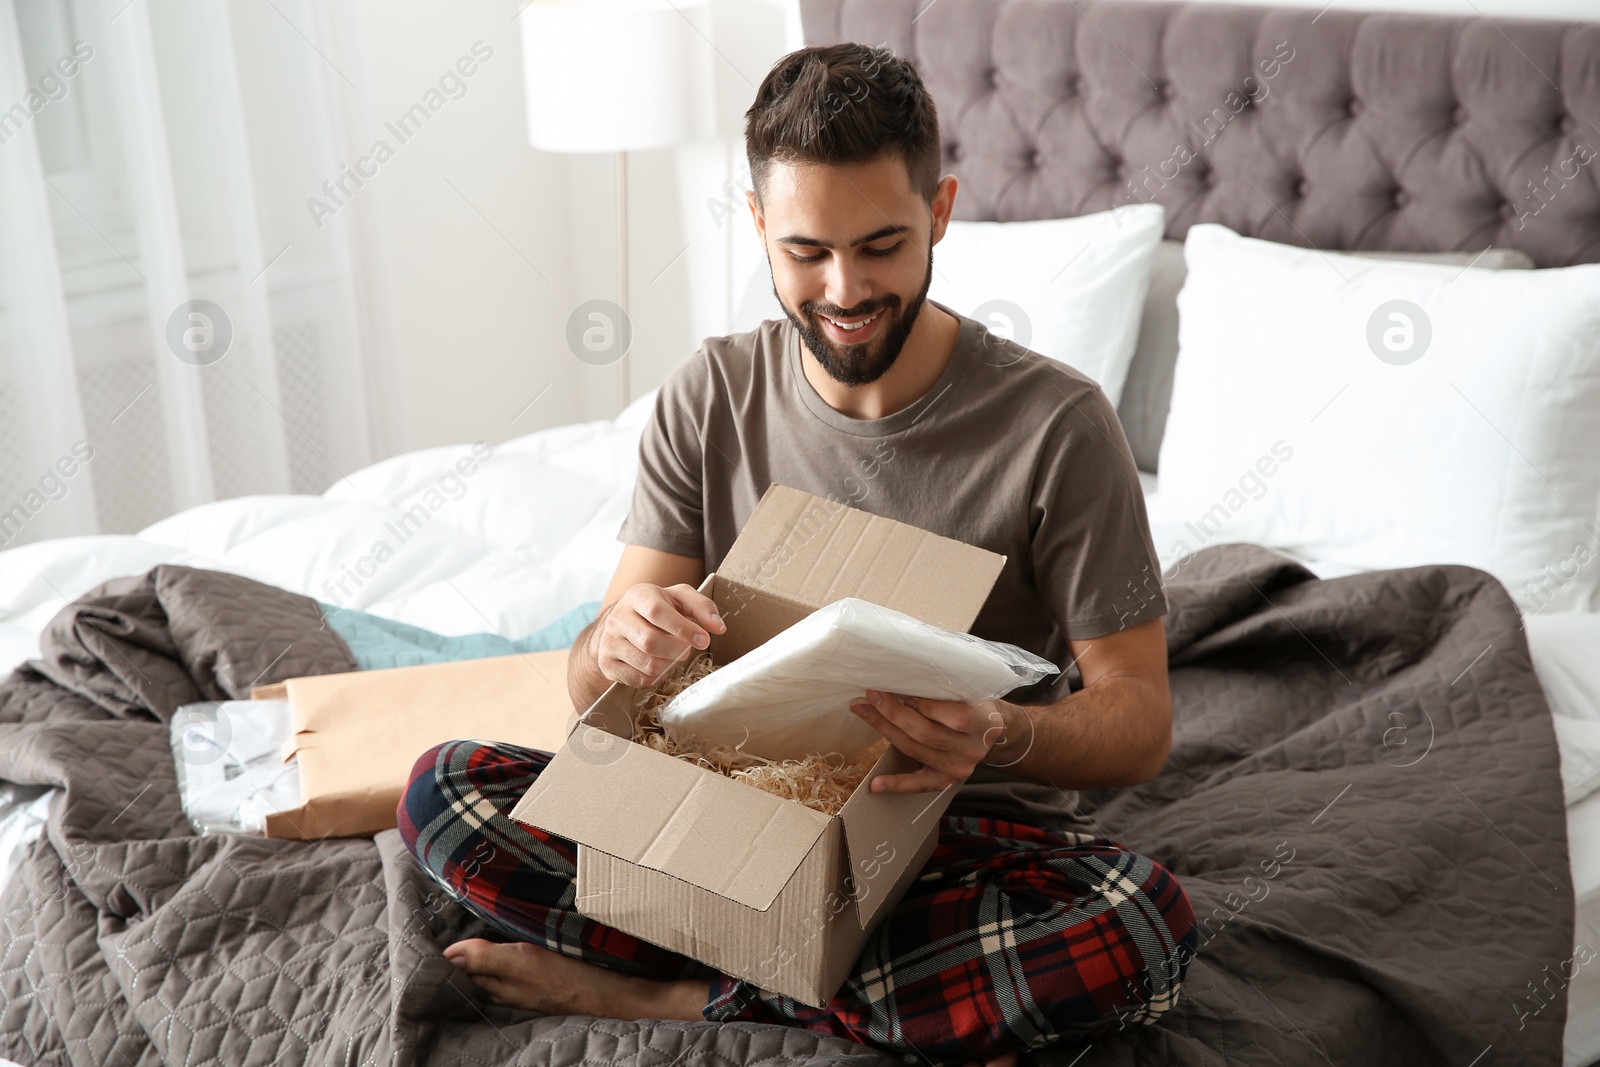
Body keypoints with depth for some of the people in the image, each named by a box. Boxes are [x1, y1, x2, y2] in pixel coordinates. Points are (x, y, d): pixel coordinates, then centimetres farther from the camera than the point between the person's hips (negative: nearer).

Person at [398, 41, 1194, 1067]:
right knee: (444, 788, -15)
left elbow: (1139, 721, -10)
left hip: (971, 835, -2)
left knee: (1150, 924, -34)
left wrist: (1002, 736, -33)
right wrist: (618, 643, -29)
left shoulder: (1054, 422, -12)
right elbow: (592, 686, -3)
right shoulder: (712, 397, -2)